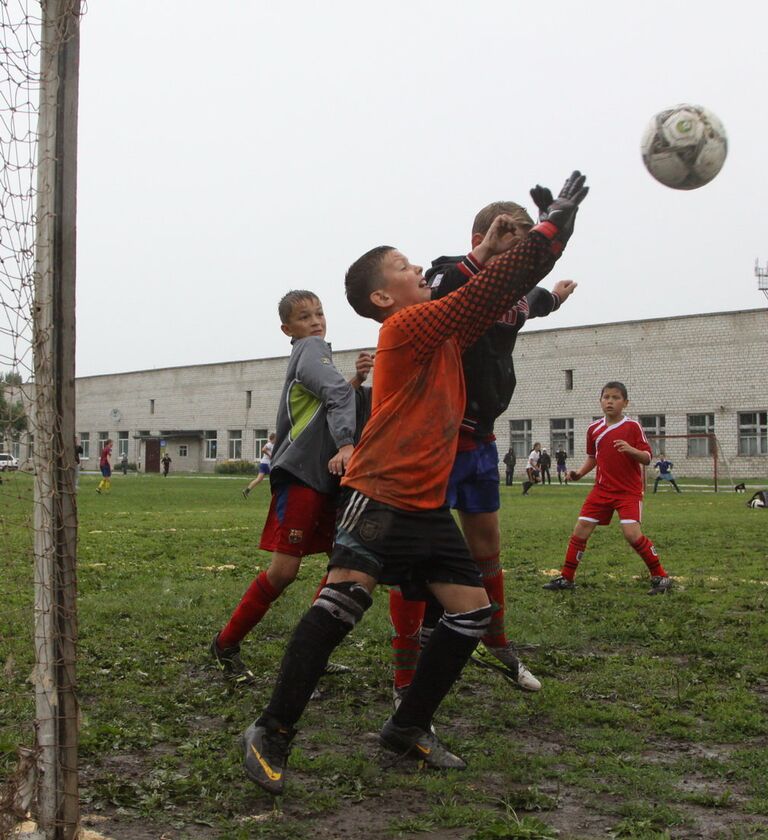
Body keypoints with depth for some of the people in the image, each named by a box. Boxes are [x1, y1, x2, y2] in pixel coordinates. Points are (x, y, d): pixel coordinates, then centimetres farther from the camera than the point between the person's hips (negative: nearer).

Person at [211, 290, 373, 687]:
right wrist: (346, 444, -31)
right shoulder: (312, 348, -1)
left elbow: (338, 405, 16)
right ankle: (226, 644, 4)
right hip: (300, 472, -10)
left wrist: (355, 381, 0)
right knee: (284, 570, -11)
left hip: (324, 477, 10)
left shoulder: (309, 353, 26)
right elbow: (337, 393, -20)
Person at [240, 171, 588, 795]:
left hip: (428, 506, 9)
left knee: (473, 609, 4)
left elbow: (499, 298, 27)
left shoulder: (445, 332, 15)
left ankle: (409, 728, 16)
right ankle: (272, 733, -12)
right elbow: (484, 294, -17)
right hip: (380, 495, -9)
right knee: (345, 596, -21)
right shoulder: (405, 327, -10)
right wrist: (550, 229, -12)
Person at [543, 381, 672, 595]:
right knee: (580, 530, 0)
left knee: (631, 533, -19)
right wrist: (579, 473, 4)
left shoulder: (632, 426, -7)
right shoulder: (594, 429, 5)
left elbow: (647, 458, -9)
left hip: (629, 491, -5)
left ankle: (660, 577, -3)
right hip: (602, 489, 5)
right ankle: (566, 578, 11)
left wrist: (631, 450, -28)